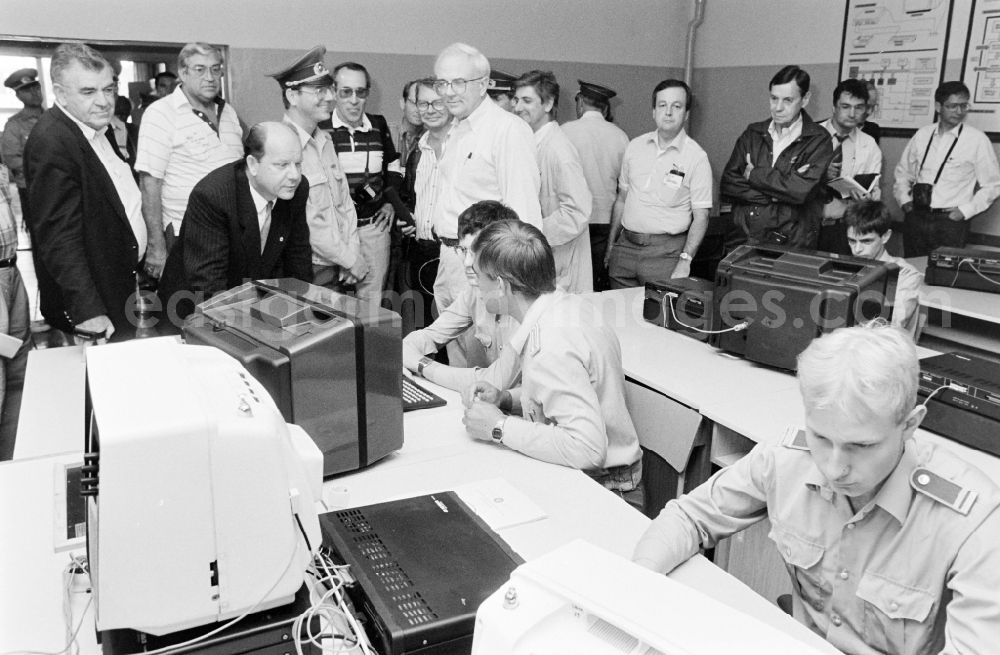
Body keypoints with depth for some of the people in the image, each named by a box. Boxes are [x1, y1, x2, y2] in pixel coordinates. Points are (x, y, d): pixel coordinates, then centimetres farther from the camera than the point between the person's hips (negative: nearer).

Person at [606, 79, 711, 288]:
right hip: (625, 246, 4)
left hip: (666, 252, -4)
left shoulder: (696, 157, -5)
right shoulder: (635, 146, 8)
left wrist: (685, 261, -16)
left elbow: (701, 218, -7)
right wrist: (611, 244, 13)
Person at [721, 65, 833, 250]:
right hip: (741, 240, 3)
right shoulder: (753, 133, 12)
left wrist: (754, 174, -2)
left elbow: (800, 190, -13)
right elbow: (727, 184, 3)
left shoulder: (818, 140, 1)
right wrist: (775, 197, -8)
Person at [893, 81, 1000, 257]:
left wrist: (965, 211, -7)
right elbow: (903, 173, 17)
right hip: (915, 218, 3)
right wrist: (904, 200, 5)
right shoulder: (922, 135, 7)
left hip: (951, 221, -3)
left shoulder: (977, 140, -3)